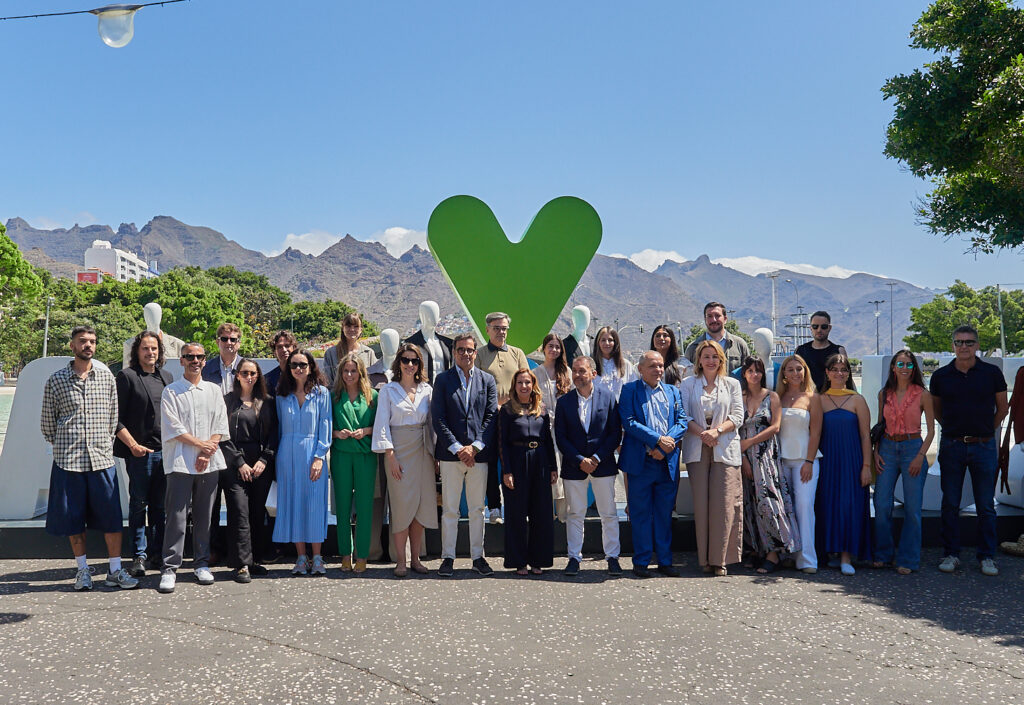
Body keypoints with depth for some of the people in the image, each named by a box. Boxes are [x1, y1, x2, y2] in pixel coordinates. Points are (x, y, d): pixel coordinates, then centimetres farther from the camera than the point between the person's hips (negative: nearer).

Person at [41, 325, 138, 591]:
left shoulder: (106, 376, 6)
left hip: (102, 458, 1)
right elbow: (46, 422, 9)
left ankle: (115, 571, 9)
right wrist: (63, 445, 7)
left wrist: (107, 443, 7)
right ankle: (83, 570, 21)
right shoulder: (56, 380, 2)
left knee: (111, 517, 0)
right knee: (73, 519, 7)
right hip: (68, 460, -1)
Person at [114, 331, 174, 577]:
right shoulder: (126, 376, -2)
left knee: (160, 506, 10)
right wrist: (132, 444, -12)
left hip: (165, 451, 5)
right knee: (138, 505, 2)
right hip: (140, 452, -5)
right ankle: (139, 555, 10)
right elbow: (116, 418, -5)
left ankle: (157, 553, 19)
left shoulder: (166, 376, 14)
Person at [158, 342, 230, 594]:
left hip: (209, 462, 3)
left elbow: (220, 426, 7)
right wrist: (201, 444, -8)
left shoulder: (214, 390, 13)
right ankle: (169, 569, -1)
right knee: (177, 516, -6)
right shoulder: (171, 391, 3)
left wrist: (207, 454, -6)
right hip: (180, 462, -3)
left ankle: (202, 564, 18)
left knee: (204, 516, 8)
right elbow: (173, 428, -5)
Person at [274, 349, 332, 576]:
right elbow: (279, 427, 13)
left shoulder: (321, 393, 2)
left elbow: (325, 427, -1)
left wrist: (319, 457, -9)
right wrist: (277, 455, 6)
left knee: (314, 503, -2)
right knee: (293, 503, 3)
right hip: (288, 455, 2)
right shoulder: (282, 395, 9)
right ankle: (301, 557, 11)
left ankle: (317, 558, 6)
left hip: (312, 453, -2)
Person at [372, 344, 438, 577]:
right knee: (402, 504, -5)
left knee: (422, 504, 2)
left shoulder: (426, 390, 10)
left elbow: (432, 422, 12)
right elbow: (382, 424, -2)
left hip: (422, 451, 3)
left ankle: (415, 558, 12)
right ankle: (400, 561, 3)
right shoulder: (388, 390, 2)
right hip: (399, 451, -3)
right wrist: (390, 455, -10)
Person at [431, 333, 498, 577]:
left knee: (477, 509, 9)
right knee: (450, 510, 3)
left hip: (479, 454, 2)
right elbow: (438, 418, -3)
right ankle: (448, 558, 11)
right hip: (451, 454, -1)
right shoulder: (443, 379, 4)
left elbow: (491, 417, 3)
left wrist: (474, 446, -8)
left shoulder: (487, 380, 9)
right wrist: (456, 448, -11)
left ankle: (478, 557, 18)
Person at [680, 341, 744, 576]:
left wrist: (716, 430, -12)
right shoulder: (688, 384, 11)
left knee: (724, 503, -7)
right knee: (701, 503, -2)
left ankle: (721, 559, 0)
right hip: (697, 450, 0)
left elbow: (737, 417, 4)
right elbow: (684, 415, 2)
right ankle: (705, 559, 4)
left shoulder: (732, 384, 11)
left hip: (725, 449, 0)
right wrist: (702, 433, -14)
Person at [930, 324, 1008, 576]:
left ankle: (987, 556, 15)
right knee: (950, 504, 6)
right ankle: (950, 554, 15)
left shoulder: (991, 373, 0)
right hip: (951, 446, 1)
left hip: (984, 446, -1)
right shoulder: (941, 375, 3)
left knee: (986, 505, 4)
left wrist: (986, 430, 12)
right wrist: (952, 428, 10)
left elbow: (1003, 407, 11)